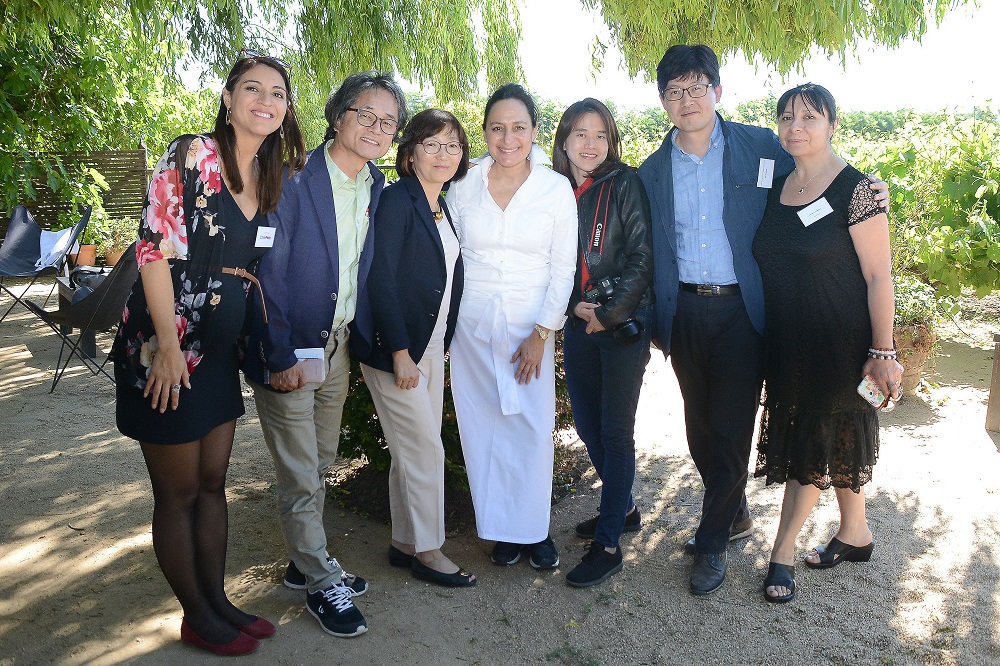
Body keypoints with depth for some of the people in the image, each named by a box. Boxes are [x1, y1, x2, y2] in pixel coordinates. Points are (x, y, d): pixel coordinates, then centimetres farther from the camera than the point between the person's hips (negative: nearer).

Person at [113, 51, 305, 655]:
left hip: (222, 351, 7)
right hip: (165, 349, -7)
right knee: (179, 491, 7)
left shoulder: (271, 178, 8)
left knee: (213, 482, 16)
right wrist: (168, 345, -19)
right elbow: (155, 249, -17)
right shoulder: (191, 157, -13)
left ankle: (217, 600, 30)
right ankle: (196, 617, 23)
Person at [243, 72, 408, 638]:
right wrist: (280, 356, -17)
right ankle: (322, 583, 22)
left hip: (339, 345, 7)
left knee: (320, 466, 19)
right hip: (289, 351, -6)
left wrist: (362, 338, 6)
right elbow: (268, 271, -16)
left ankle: (304, 564, 36)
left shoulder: (377, 187, 4)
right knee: (301, 478, 4)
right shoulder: (293, 179, -15)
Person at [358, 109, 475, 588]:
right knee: (425, 451, -1)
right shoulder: (396, 200, -12)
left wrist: (441, 344, 7)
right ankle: (427, 551, 15)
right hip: (395, 347, -8)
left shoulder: (443, 208, 12)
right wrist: (400, 353, -19)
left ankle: (404, 544, 27)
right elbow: (380, 279, -18)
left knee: (414, 453, 14)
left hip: (431, 346, 8)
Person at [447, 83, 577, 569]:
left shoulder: (556, 188, -2)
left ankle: (534, 527, 18)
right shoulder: (464, 185, 2)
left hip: (532, 323, -1)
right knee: (484, 426, 4)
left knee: (533, 427, -1)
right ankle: (501, 528, 20)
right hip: (472, 323, 1)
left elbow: (563, 269, -2)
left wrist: (542, 333, -7)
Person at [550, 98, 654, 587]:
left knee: (615, 432, -1)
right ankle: (623, 508, 35)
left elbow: (642, 257, -10)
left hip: (624, 323, -5)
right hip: (578, 325, 5)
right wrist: (575, 307, -5)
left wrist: (609, 315, -12)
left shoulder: (624, 184, -5)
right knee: (587, 426, 13)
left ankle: (608, 545, 9)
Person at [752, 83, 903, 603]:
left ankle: (782, 553, 14)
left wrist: (883, 353, -14)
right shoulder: (776, 189, 6)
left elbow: (879, 276, -13)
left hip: (839, 342, -6)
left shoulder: (854, 189, -12)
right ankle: (855, 535, 34)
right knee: (803, 439, 14)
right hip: (787, 343, 7)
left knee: (820, 442, 4)